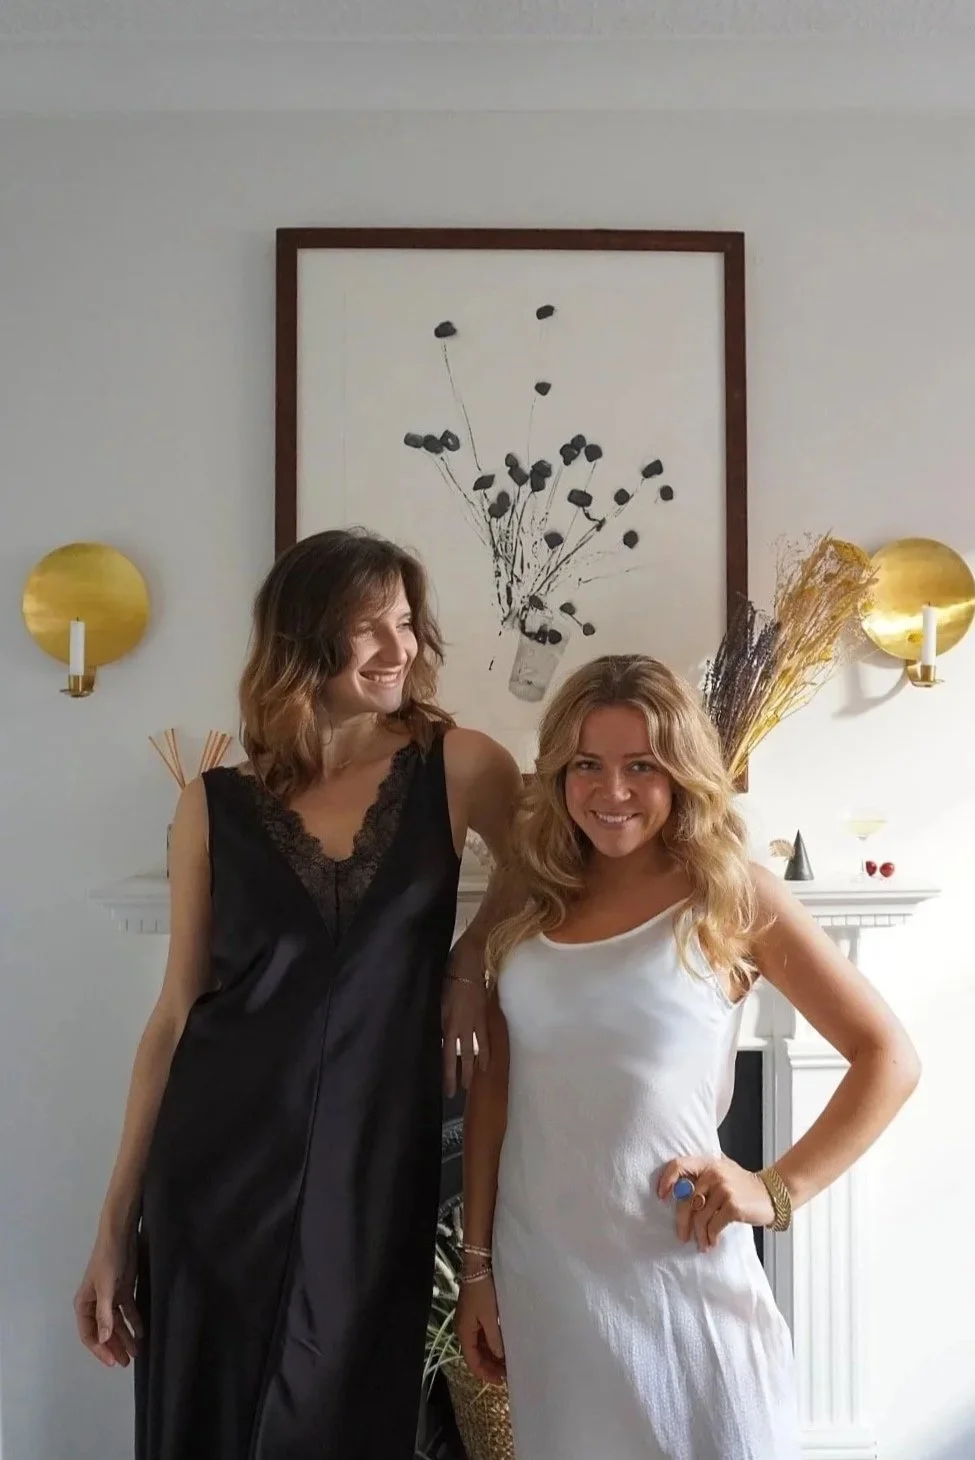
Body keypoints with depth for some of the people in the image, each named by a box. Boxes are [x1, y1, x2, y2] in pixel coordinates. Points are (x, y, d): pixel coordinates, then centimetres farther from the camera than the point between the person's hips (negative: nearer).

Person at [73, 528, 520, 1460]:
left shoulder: (458, 767, -4)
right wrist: (116, 1223, 4)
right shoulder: (217, 805, -1)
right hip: (219, 1170, 1)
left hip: (372, 1171, 0)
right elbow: (177, 1011, 2)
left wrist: (476, 950, -8)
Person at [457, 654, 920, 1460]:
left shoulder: (734, 897, -7)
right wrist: (476, 1262, 8)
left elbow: (888, 1057, -4)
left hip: (679, 1273, -3)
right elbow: (495, 1092, 7)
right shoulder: (528, 912, 3)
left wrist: (779, 1189, -10)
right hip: (538, 1275, 4)